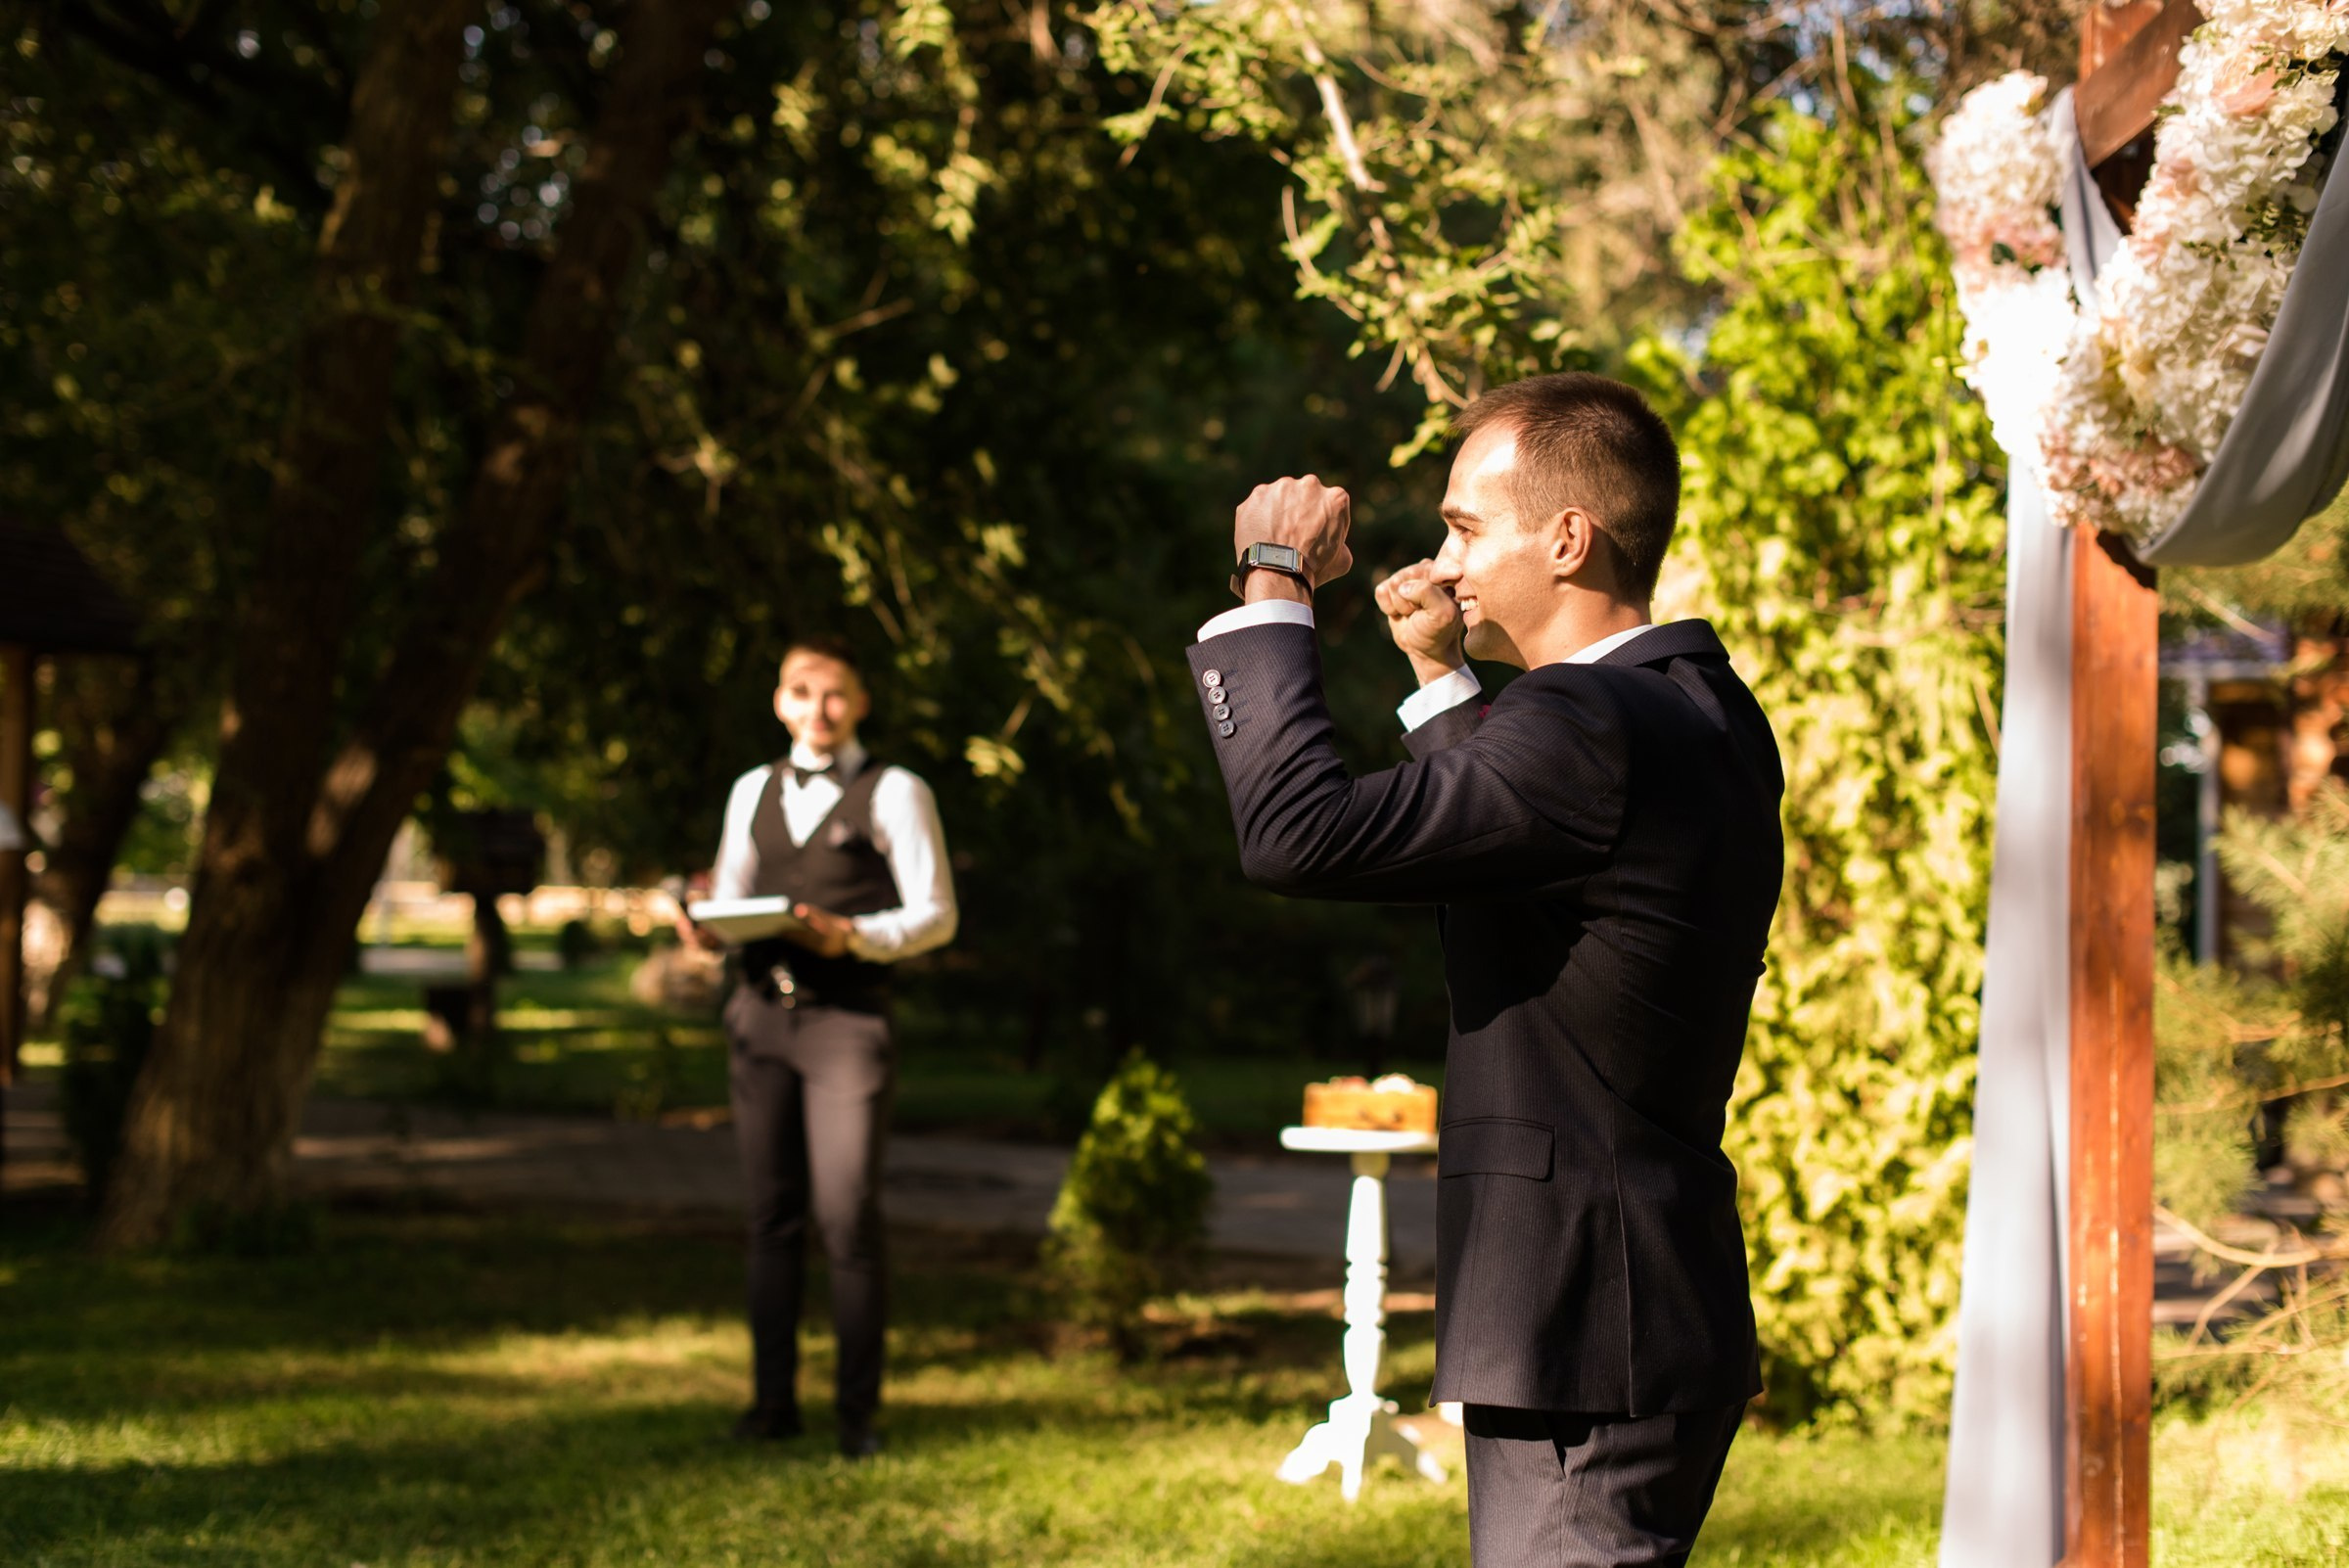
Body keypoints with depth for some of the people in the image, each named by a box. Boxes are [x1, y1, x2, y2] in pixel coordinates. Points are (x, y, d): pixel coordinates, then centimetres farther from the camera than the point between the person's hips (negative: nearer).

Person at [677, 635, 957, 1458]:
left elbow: (935, 914, -1)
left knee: (848, 1219, -8)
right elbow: (728, 892, 21)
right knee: (772, 1214, 6)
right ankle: (772, 1399, 13)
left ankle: (858, 1411, -1)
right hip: (760, 1012, 5)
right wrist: (704, 927, -2)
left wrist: (855, 937, -17)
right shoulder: (753, 792, 18)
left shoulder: (895, 793, 2)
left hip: (846, 1018, -5)